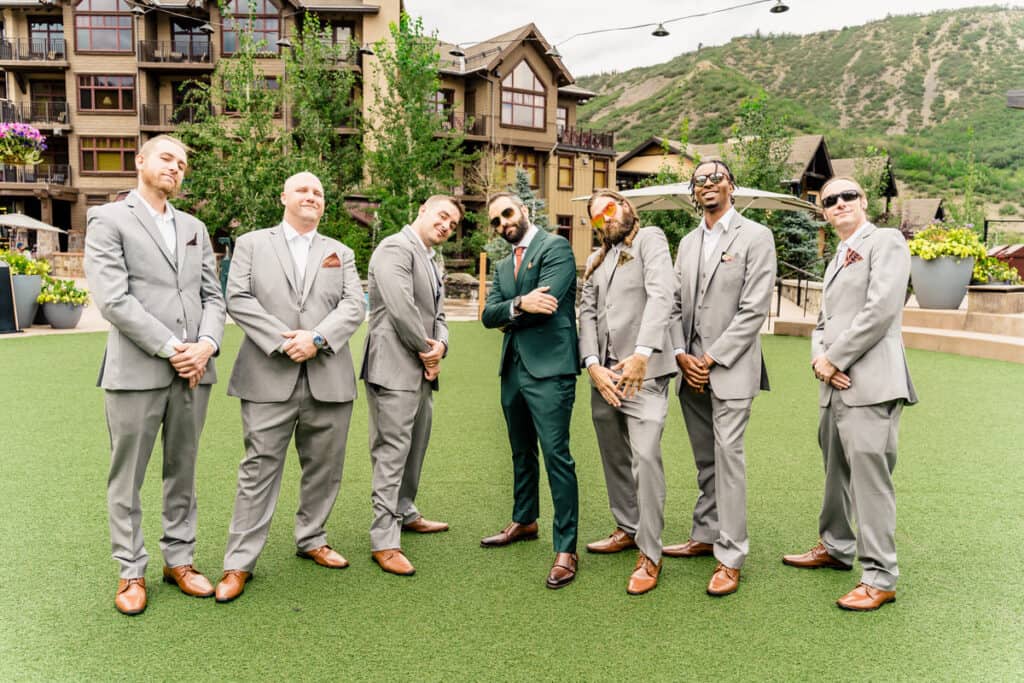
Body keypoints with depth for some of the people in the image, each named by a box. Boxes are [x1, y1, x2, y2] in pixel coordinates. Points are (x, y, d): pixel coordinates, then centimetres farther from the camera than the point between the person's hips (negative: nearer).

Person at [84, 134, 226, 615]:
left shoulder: (194, 227, 16)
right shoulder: (108, 220, 0)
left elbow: (212, 296, 10)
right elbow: (113, 299, -11)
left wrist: (206, 344, -8)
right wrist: (169, 348, -14)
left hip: (193, 369, 5)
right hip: (136, 371, -5)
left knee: (183, 473, 13)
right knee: (127, 479, 6)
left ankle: (178, 560, 25)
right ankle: (131, 572, 19)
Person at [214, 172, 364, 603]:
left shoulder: (340, 253, 16)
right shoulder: (251, 244, 10)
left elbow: (353, 306, 3)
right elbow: (238, 299, -2)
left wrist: (317, 339, -13)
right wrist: (282, 342, -13)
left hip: (328, 378, 3)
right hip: (269, 378, -3)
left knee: (324, 467, 11)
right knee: (260, 468, -2)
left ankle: (311, 539, 30)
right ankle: (239, 562, 7)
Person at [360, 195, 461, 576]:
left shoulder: (430, 261, 19)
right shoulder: (395, 248, -11)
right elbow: (401, 307, -22)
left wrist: (440, 345, -5)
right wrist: (427, 350, -11)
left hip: (422, 370, 10)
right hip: (394, 367, -10)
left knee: (415, 448, 21)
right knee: (391, 453, -7)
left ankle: (405, 513, 38)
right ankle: (384, 541, 0)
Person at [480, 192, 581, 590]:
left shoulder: (555, 247, -4)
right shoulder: (503, 266, 18)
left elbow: (545, 302, -18)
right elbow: (489, 315, 5)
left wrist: (508, 315, -2)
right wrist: (519, 305, -15)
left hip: (549, 367, -8)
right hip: (513, 369, 8)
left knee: (556, 456, -9)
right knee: (522, 452, 19)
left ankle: (565, 549, -3)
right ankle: (524, 522, 36)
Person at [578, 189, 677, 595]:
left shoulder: (649, 239, 1)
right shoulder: (595, 260, 20)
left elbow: (661, 295, -14)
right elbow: (587, 314, 9)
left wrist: (642, 354, -25)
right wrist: (593, 365, -7)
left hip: (642, 371, -7)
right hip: (603, 373, 7)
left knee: (645, 455, -15)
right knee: (614, 457, 14)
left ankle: (649, 554, -6)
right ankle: (628, 529, 31)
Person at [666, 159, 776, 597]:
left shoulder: (755, 237, -3)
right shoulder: (687, 243, 16)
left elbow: (754, 309, -11)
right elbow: (675, 305, 13)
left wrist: (712, 359, -13)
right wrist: (681, 356, -2)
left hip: (730, 368, -6)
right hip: (690, 368, 6)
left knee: (728, 456, -7)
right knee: (704, 459, 14)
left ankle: (730, 557, 1)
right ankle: (706, 536, 26)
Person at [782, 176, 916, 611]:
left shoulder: (885, 241, -3)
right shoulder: (837, 261, 23)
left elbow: (881, 310, -16)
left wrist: (835, 359, -12)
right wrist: (819, 358, -1)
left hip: (870, 382, -9)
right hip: (835, 385, 9)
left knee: (869, 477, -8)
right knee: (836, 472, 19)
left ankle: (879, 578, 1)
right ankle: (835, 547, 35)